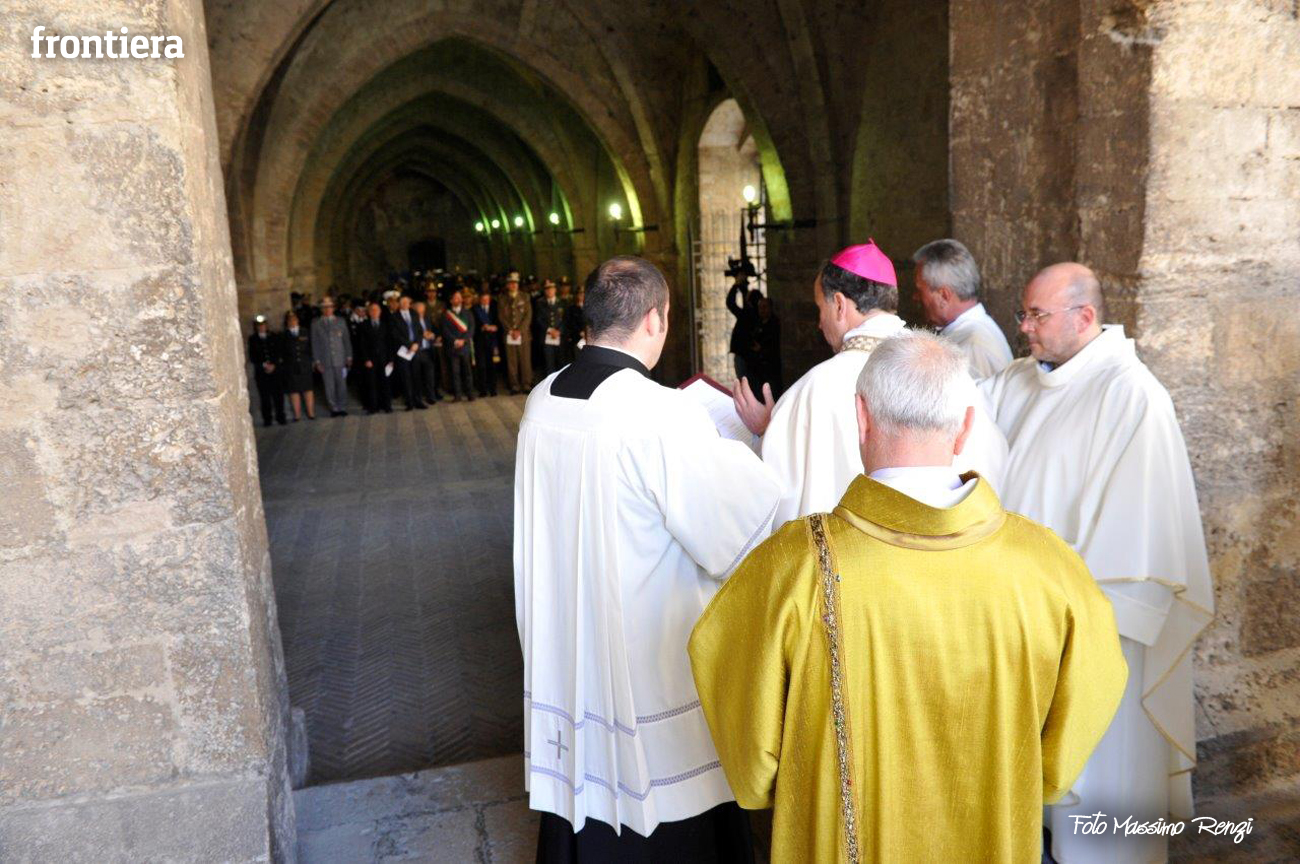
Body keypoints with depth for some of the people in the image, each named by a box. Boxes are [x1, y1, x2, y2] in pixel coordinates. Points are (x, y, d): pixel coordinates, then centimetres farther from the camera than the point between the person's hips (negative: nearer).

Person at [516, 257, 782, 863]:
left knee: (583, 779, 21)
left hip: (564, 649, 7)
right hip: (650, 656, -6)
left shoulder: (542, 401, -2)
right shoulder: (665, 415, -23)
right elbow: (741, 524, -18)